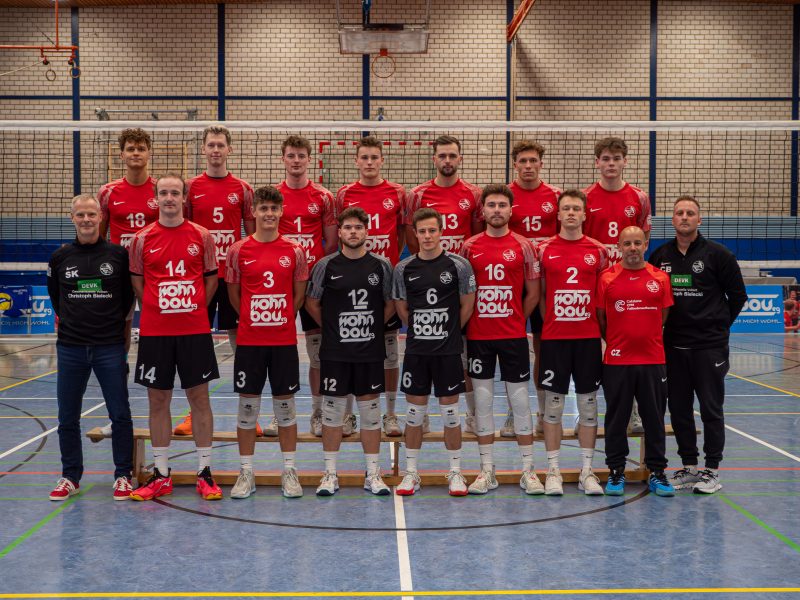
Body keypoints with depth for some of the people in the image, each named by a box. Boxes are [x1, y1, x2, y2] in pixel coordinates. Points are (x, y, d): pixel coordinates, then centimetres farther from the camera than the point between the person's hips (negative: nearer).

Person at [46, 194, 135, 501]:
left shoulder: (118, 254, -2)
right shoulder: (60, 257, 4)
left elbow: (130, 294, 8)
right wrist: (67, 319, 15)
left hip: (110, 346, -2)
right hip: (70, 347, 2)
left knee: (120, 415, 3)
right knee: (67, 418, 9)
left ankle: (123, 476, 15)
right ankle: (70, 478, 22)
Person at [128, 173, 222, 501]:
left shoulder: (201, 236, 1)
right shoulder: (142, 238, 2)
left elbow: (211, 277, 8)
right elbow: (137, 281, 10)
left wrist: (195, 308, 2)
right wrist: (156, 309, 4)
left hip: (195, 329, -1)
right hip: (154, 331, 1)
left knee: (199, 397, 4)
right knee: (158, 400, 6)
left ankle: (204, 472, 13)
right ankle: (161, 475, 17)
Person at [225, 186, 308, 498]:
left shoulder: (295, 251, 1)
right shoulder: (238, 250, 0)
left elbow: (299, 294, 8)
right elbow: (234, 293, 8)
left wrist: (280, 319, 6)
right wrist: (252, 319, 7)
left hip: (284, 340, 0)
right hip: (249, 340, 0)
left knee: (285, 405, 7)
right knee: (248, 405, 5)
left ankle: (289, 472, 17)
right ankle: (246, 473, 16)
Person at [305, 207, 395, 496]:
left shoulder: (381, 265, 2)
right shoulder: (326, 265, -1)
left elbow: (391, 304, 11)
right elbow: (311, 303, 8)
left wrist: (374, 327, 6)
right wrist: (331, 327, 6)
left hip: (371, 351, 1)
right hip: (334, 352, -1)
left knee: (370, 411, 6)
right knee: (333, 410, 5)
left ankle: (373, 474, 16)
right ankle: (330, 474, 16)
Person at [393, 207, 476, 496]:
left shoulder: (458, 265, -5)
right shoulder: (403, 269, 1)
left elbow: (467, 304, 3)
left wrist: (450, 330, 5)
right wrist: (421, 329, 9)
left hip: (448, 350, -2)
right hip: (415, 350, 2)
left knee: (450, 412, 5)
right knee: (414, 412, 7)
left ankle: (455, 472, 18)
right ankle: (411, 472, 18)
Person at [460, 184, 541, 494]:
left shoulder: (523, 246, 1)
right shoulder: (469, 246, 4)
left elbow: (532, 294, 6)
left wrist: (515, 320, 3)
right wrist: (467, 322, 2)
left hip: (514, 335, -1)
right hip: (478, 336, 1)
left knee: (520, 399, 3)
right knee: (482, 399, 6)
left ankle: (528, 470, 13)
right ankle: (487, 470, 15)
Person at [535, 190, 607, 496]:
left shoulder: (598, 250, 5)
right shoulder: (543, 249, 2)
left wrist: (602, 330, 4)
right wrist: (549, 320, 0)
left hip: (588, 337, 1)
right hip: (553, 338, -1)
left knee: (588, 403, 6)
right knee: (553, 403, 3)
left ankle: (587, 471, 16)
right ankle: (553, 471, 12)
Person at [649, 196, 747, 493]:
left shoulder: (717, 254, -3)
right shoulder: (660, 255, 6)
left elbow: (738, 295, 3)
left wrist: (719, 325, 4)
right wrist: (663, 325, 7)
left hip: (709, 346, -4)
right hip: (674, 345, 4)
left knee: (711, 409, 2)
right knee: (679, 409, 9)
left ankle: (712, 469, 13)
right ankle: (688, 466, 22)